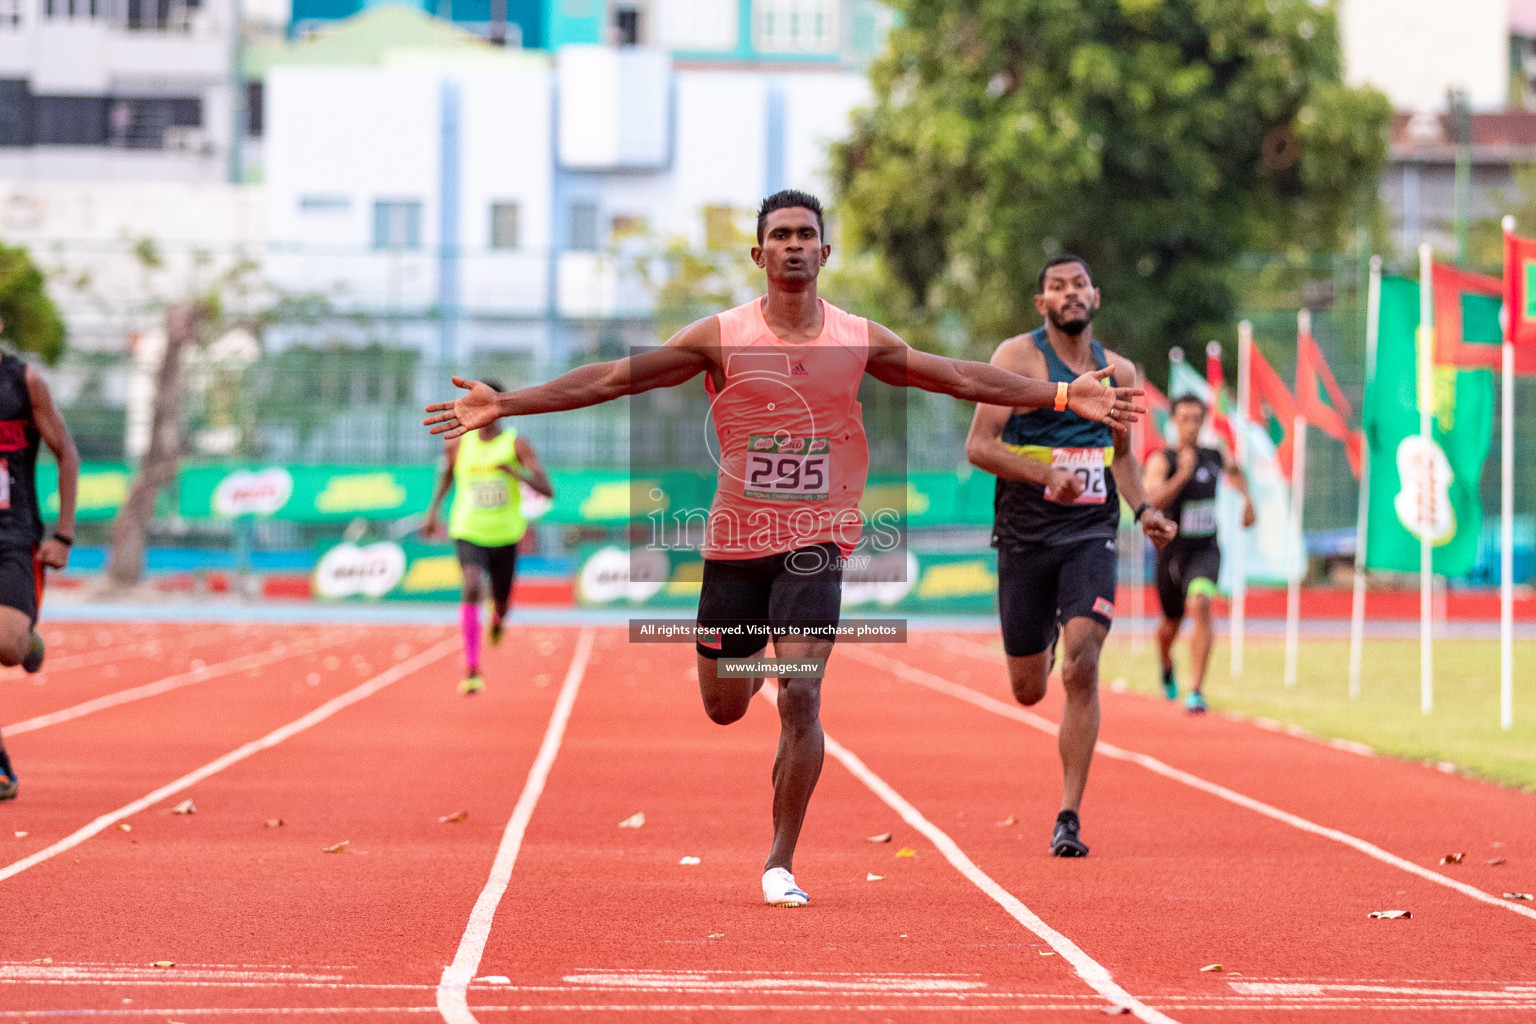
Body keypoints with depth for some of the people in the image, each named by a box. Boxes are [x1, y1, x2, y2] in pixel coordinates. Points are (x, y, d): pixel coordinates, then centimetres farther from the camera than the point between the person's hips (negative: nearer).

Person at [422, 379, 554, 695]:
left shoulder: (517, 444, -10)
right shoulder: (457, 443, -3)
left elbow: (547, 489, -18)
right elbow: (447, 472, 21)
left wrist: (513, 471, -33)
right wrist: (433, 511, 13)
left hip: (505, 537, 1)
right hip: (468, 533, -1)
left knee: (501, 602, 15)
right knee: (473, 588, -27)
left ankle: (498, 618, 57)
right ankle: (472, 669, -26)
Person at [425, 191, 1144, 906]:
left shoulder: (859, 342, -1)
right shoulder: (722, 338, -5)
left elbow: (961, 377, 6)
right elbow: (610, 380, -5)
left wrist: (1064, 396, 1)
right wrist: (502, 405, -10)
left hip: (815, 543, -1)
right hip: (735, 541, 1)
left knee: (800, 696, -16)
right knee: (724, 708, 10)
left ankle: (781, 863, -5)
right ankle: (755, 661, 49)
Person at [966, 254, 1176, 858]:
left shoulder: (1119, 372, 11)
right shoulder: (1019, 357, -5)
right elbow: (978, 446, -11)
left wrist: (1142, 509, 10)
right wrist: (1047, 475, -24)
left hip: (1091, 536, 2)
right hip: (1025, 536, -2)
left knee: (1081, 668, -18)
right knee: (1028, 691, 7)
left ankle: (1069, 818, -13)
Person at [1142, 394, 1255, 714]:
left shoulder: (1217, 458, -1)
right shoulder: (1161, 461, -12)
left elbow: (1234, 470, 25)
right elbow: (1151, 502, -28)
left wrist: (1247, 499, 11)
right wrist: (1182, 475, -37)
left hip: (1205, 550, 0)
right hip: (1172, 552, 0)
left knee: (1200, 605, -28)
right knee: (1171, 623, 18)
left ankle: (1196, 691, -27)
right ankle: (1167, 668, 56)